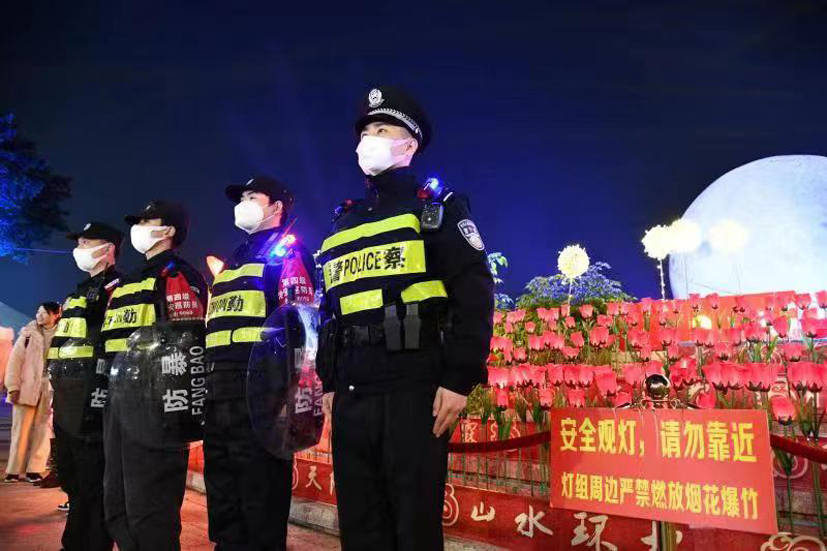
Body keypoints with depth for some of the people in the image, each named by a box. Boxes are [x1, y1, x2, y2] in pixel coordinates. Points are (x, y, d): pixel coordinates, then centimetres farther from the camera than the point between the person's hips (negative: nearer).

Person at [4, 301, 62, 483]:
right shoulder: (28, 333, 7)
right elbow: (15, 360, 3)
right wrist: (13, 386, -6)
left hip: (50, 390, 0)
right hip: (26, 387, 0)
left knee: (42, 430, 2)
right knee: (21, 429, 3)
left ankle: (34, 470, 8)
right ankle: (14, 470, 10)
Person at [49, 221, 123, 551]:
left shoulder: (115, 287, -7)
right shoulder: (81, 291, 23)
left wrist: (100, 393, -24)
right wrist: (59, 392, 22)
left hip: (90, 397, -10)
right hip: (69, 399, 10)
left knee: (92, 482, -4)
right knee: (72, 478, 17)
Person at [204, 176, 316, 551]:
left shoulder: (286, 250, 1)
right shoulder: (234, 260, 26)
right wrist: (204, 383, 21)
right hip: (219, 389, 9)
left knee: (259, 495, -4)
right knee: (223, 496, 15)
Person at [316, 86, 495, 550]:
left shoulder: (438, 207, 2)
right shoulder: (345, 222, 20)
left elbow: (475, 296, -7)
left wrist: (460, 380, -14)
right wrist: (330, 382, 17)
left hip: (415, 390, -6)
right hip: (353, 394, 6)